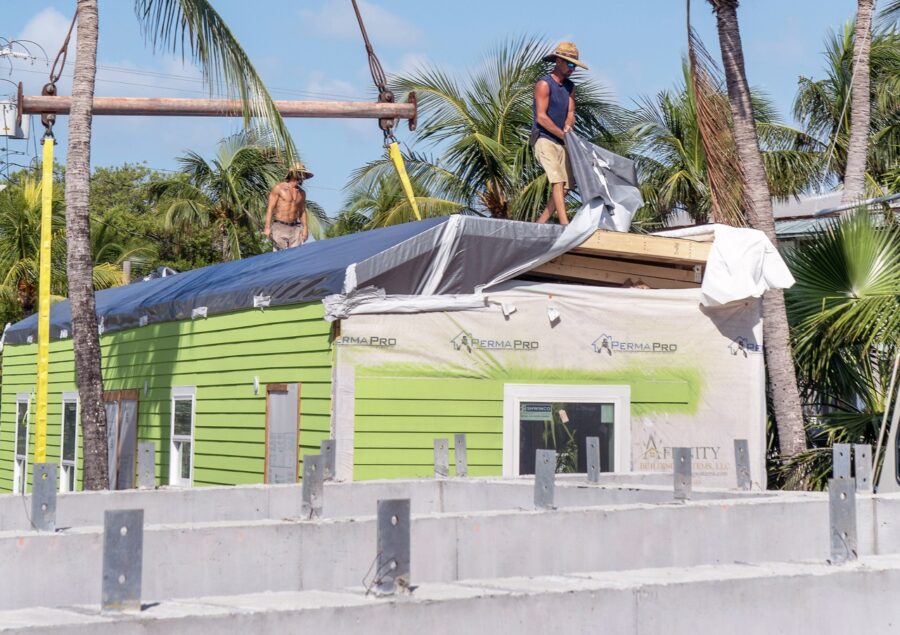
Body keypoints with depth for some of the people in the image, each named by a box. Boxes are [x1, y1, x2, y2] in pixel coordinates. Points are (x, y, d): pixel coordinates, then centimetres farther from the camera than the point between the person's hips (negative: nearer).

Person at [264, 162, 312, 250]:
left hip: (295, 229, 4)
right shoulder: (278, 188, -1)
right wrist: (267, 227, -11)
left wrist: (305, 228, 6)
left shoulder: (302, 193, 13)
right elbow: (270, 208, -4)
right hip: (279, 227, -4)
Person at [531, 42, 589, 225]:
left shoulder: (569, 86, 17)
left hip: (561, 142, 8)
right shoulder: (544, 84, -8)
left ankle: (540, 224, 5)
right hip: (544, 140, -8)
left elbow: (570, 113, 11)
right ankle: (564, 224, -29)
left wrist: (568, 126, -12)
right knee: (557, 181, -20)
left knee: (566, 186, 0)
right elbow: (541, 117, -14)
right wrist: (563, 134, -12)